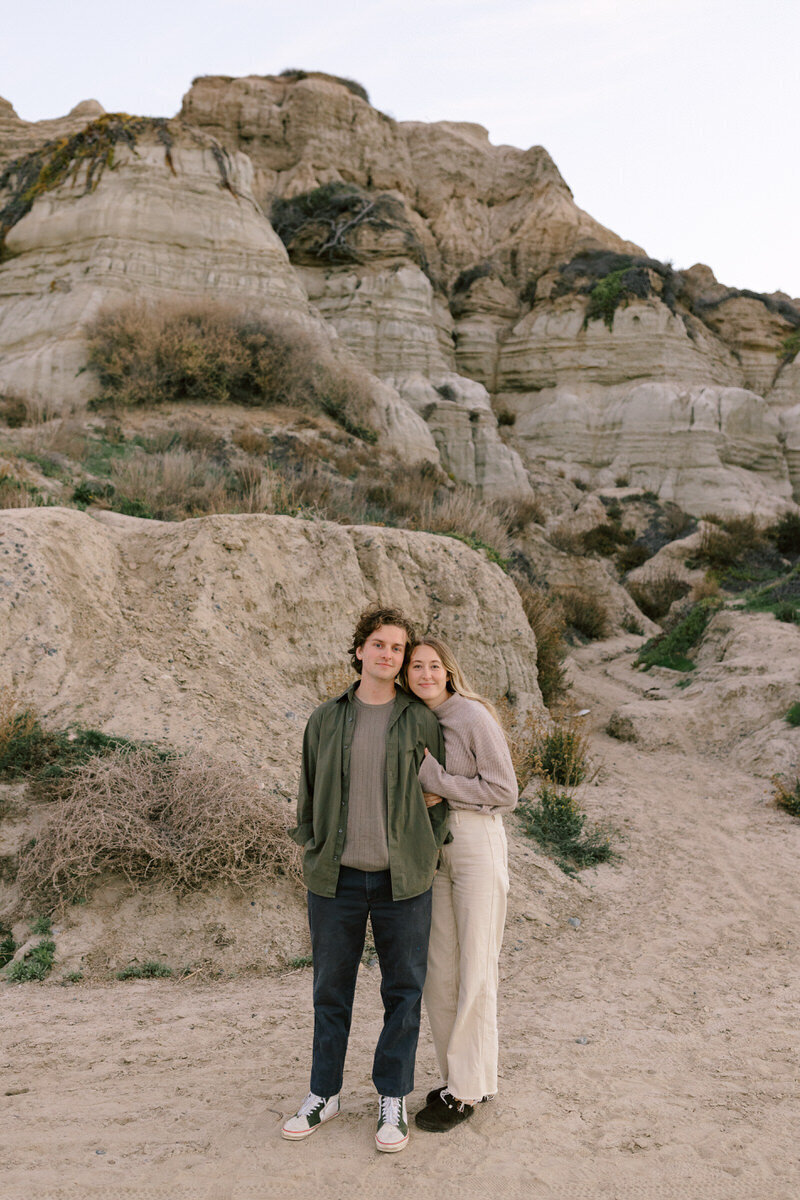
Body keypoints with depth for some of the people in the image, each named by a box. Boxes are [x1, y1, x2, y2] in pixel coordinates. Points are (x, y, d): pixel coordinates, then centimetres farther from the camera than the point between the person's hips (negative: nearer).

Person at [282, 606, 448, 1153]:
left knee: (404, 990, 9)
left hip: (403, 880, -1)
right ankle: (324, 1094, 32)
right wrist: (309, 846, 7)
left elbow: (438, 791, 5)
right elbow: (309, 789, 12)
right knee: (331, 989, 13)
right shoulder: (326, 719, 4)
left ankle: (393, 1099, 28)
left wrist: (430, 854, 0)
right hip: (336, 877, 1)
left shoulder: (422, 720, 0)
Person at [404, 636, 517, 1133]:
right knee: (440, 971, 12)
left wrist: (437, 780, -17)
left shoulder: (473, 716, -13)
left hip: (478, 845, -7)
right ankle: (464, 1075, 29)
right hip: (433, 851, 7)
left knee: (475, 970, 3)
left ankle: (467, 1091, 16)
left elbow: (505, 793, -14)